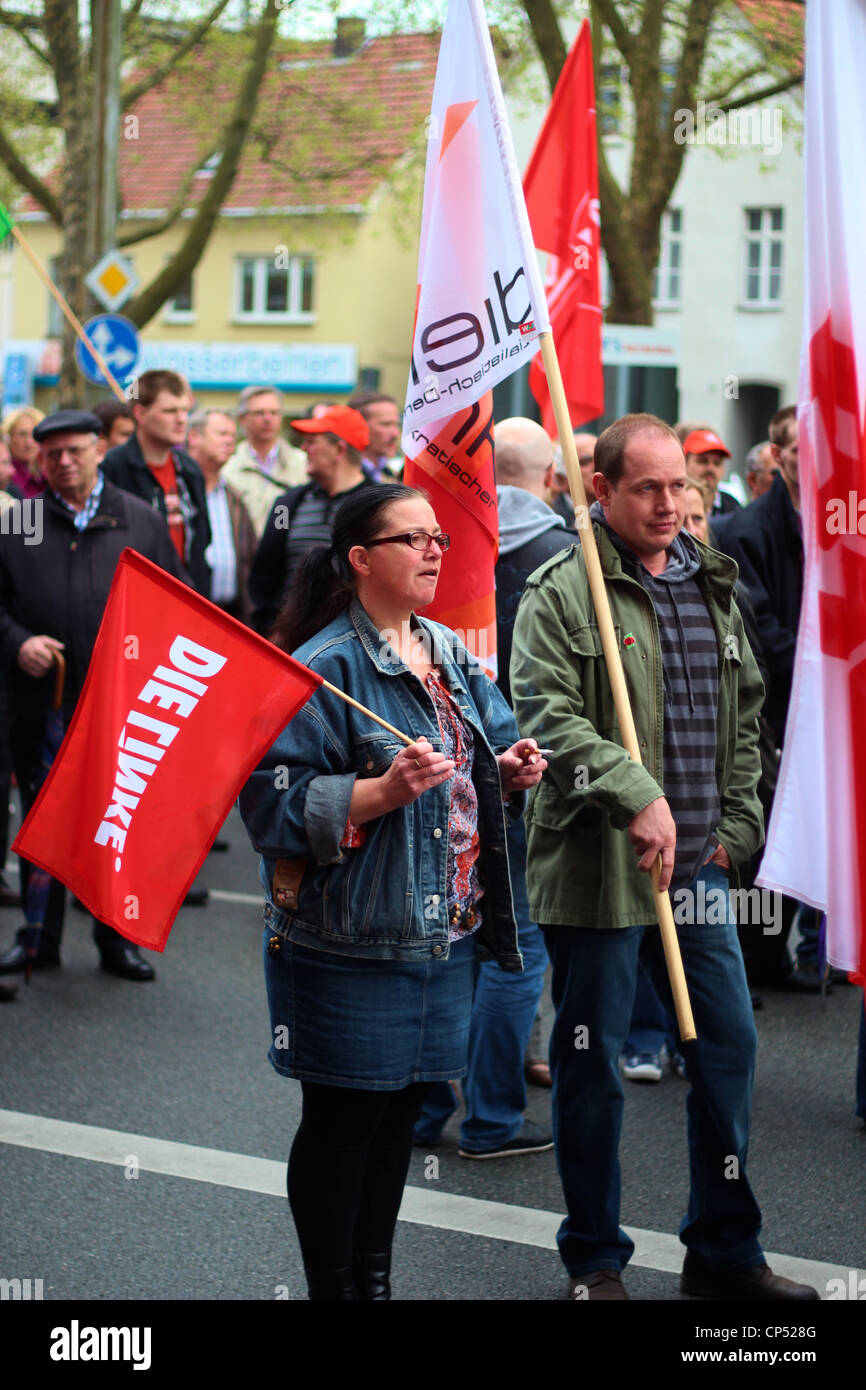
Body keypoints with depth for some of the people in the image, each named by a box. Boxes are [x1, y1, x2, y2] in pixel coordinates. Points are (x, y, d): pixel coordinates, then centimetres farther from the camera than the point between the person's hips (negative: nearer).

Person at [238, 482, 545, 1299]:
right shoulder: (326, 667, -13)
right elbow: (274, 801, -19)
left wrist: (508, 773, 4)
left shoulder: (451, 657, 12)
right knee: (341, 1121, 1)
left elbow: (479, 764, 26)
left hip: (445, 929, 8)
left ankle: (375, 1280, 26)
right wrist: (382, 792, -28)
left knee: (399, 1111, 15)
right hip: (350, 943, -8)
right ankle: (333, 1287, 13)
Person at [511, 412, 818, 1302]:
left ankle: (725, 1252, 23)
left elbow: (745, 712, 20)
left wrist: (736, 822, 12)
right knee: (592, 1063, 4)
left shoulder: (709, 585, 12)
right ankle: (594, 1259, 19)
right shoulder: (561, 593, -9)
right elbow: (548, 717, -19)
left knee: (727, 1045, 9)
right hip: (595, 866, -6)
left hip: (697, 863, 6)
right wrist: (636, 795, -27)